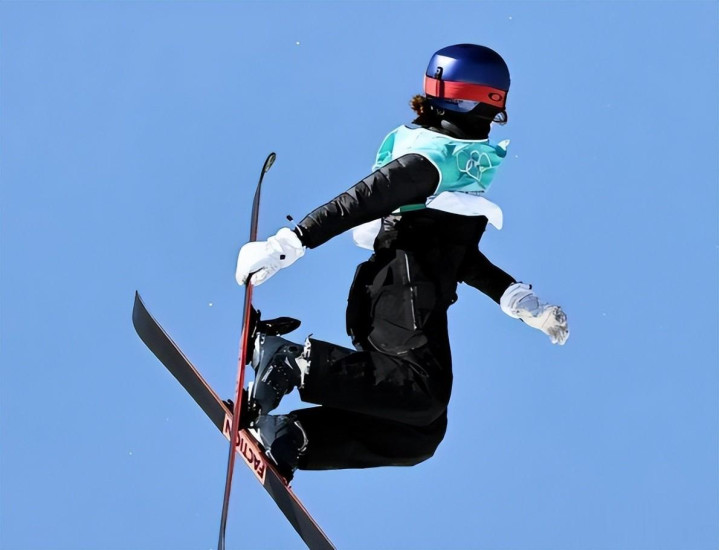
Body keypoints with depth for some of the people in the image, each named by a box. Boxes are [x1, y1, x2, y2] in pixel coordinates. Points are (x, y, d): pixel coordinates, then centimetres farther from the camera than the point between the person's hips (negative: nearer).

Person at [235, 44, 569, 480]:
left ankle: (287, 439, -5)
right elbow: (357, 203, -16)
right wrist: (288, 245, -24)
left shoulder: (468, 158, 24)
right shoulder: (433, 158, -6)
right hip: (404, 296, -9)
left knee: (419, 435, 2)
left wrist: (521, 302, 24)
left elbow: (456, 256, 29)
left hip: (414, 305, 9)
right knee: (424, 395, -28)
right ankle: (294, 361, -25)